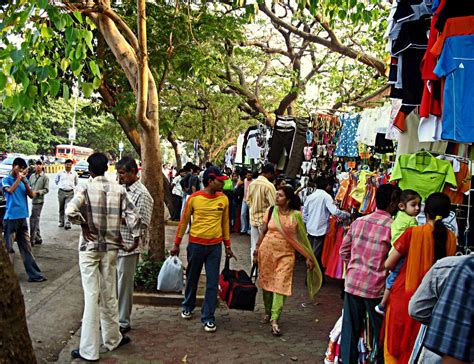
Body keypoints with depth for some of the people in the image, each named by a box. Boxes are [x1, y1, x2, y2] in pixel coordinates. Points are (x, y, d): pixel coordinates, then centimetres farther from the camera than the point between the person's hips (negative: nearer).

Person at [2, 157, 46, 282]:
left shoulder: (24, 180, 12)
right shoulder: (6, 180, -3)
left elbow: (32, 195, 5)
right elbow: (10, 190, -23)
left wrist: (24, 181, -6)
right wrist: (18, 178, -12)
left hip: (22, 217, 5)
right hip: (11, 218, -5)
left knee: (26, 247, 9)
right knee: (8, 247, 0)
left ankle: (34, 274, 11)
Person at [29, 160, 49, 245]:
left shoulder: (45, 177, -4)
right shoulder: (32, 176, 12)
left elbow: (46, 190, -6)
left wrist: (37, 192, -18)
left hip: (38, 201, -6)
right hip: (32, 200, 6)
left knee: (33, 219, -8)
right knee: (36, 220, 12)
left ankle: (32, 239, -3)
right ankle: (38, 238, 22)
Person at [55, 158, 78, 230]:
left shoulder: (74, 173, 2)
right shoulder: (60, 173, 2)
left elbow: (77, 182, 17)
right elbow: (56, 181, 17)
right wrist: (60, 185, 13)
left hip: (70, 193, -2)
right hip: (61, 192, 2)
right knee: (61, 208, 11)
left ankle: (67, 224, -14)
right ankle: (61, 222, 25)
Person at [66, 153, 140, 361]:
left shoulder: (86, 189, -8)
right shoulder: (118, 189, 1)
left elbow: (70, 210, -25)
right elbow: (133, 215, -5)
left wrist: (84, 226, -9)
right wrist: (136, 239, 3)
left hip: (89, 247, -3)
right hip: (111, 247, 3)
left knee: (92, 296, 0)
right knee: (109, 295, 15)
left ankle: (89, 350, 6)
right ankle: (113, 339, 29)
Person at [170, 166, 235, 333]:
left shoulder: (223, 199, -1)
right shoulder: (194, 198, -9)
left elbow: (225, 223, 9)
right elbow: (184, 221, 0)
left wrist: (227, 246, 11)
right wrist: (177, 244, 3)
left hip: (215, 246, 2)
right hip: (196, 244, -2)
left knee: (213, 283, 1)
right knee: (192, 278, 15)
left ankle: (208, 317, 12)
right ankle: (188, 306, 39)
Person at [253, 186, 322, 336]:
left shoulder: (296, 215, -6)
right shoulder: (270, 211, 0)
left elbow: (302, 237, -1)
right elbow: (263, 231, 7)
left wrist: (308, 257, -3)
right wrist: (257, 249, 6)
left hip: (286, 254, -2)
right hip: (267, 250, 2)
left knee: (281, 285, -7)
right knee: (266, 282, 11)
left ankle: (274, 321, -4)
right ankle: (267, 312, 30)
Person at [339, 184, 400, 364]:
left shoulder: (358, 221, 3)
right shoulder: (393, 227, -12)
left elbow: (344, 250, 9)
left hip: (352, 282, 4)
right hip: (376, 286, -4)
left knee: (350, 328, 12)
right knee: (380, 329, 12)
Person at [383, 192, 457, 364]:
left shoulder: (413, 232, -15)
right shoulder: (451, 238, -5)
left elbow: (388, 264, -10)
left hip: (403, 296, -3)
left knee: (395, 343, 14)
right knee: (415, 348, 18)